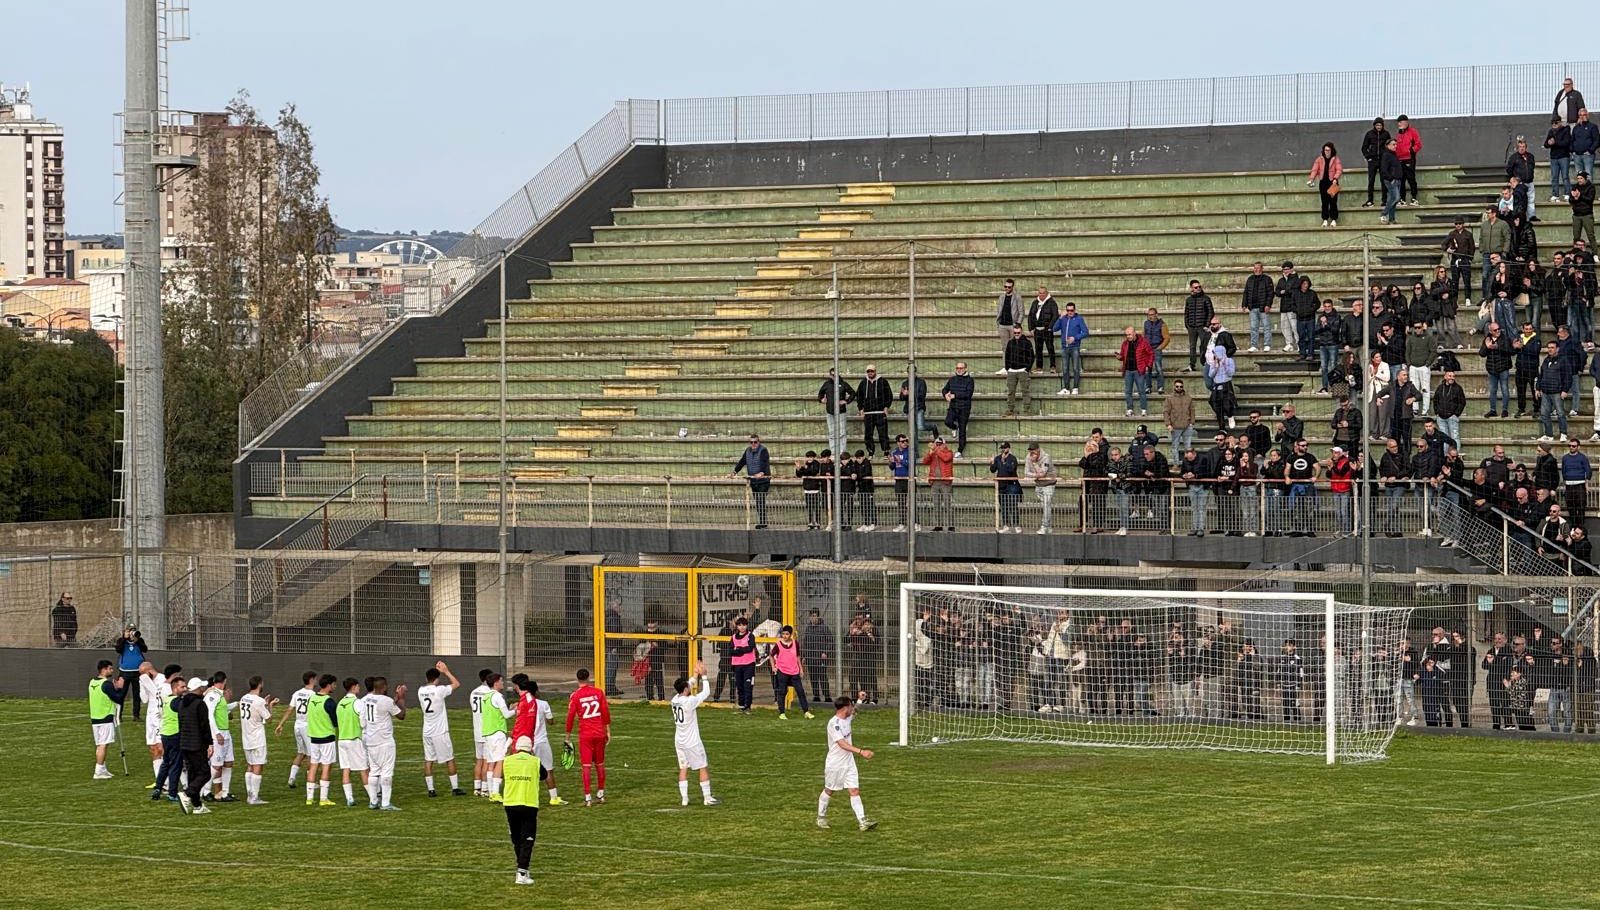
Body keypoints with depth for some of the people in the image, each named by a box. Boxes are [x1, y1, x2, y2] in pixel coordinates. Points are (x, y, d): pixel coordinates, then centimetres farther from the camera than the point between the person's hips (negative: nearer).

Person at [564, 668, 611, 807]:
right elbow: (606, 713, 2)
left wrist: (568, 738, 4)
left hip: (585, 735, -3)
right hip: (600, 733, 3)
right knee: (600, 764, 15)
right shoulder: (598, 693, 1)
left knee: (586, 766, -3)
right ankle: (601, 794, 24)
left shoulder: (575, 695, -6)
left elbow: (570, 717, -5)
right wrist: (608, 732, 11)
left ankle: (587, 797, -7)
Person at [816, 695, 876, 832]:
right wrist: (860, 751, -39)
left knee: (855, 791, -4)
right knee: (829, 791, 12)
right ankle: (821, 818, 30)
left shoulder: (847, 718, 4)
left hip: (849, 763, 7)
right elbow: (842, 744, -32)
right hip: (835, 764, -7)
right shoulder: (834, 723, -23)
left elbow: (854, 711, 33)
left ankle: (862, 821, -10)